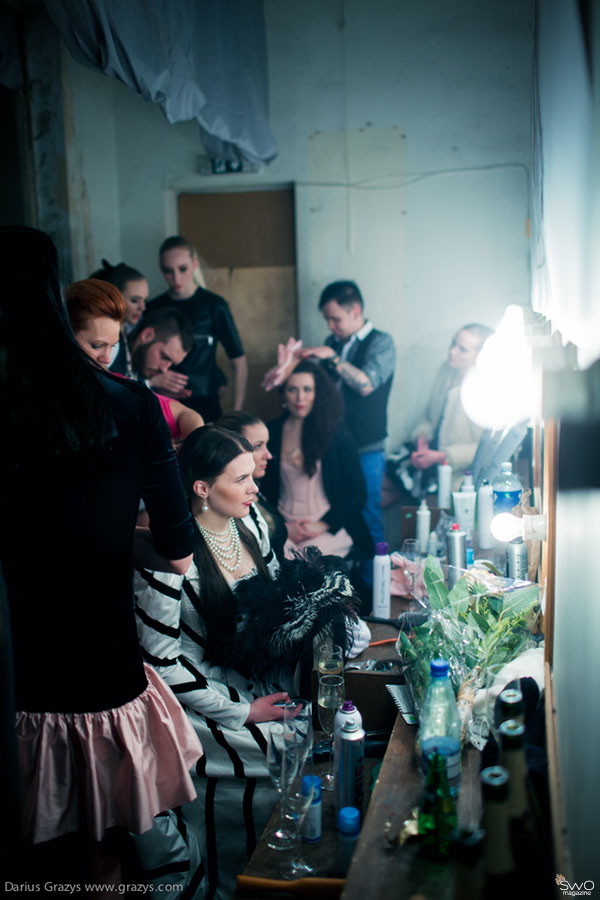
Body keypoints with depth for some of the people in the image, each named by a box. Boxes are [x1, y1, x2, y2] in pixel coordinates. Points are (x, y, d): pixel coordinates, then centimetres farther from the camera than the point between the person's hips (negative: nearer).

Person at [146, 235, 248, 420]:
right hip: (163, 406, 2)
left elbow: (239, 363, -1)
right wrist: (152, 380, -8)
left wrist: (236, 415, -8)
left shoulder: (213, 305, -1)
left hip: (205, 405, -2)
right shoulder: (153, 308, 8)